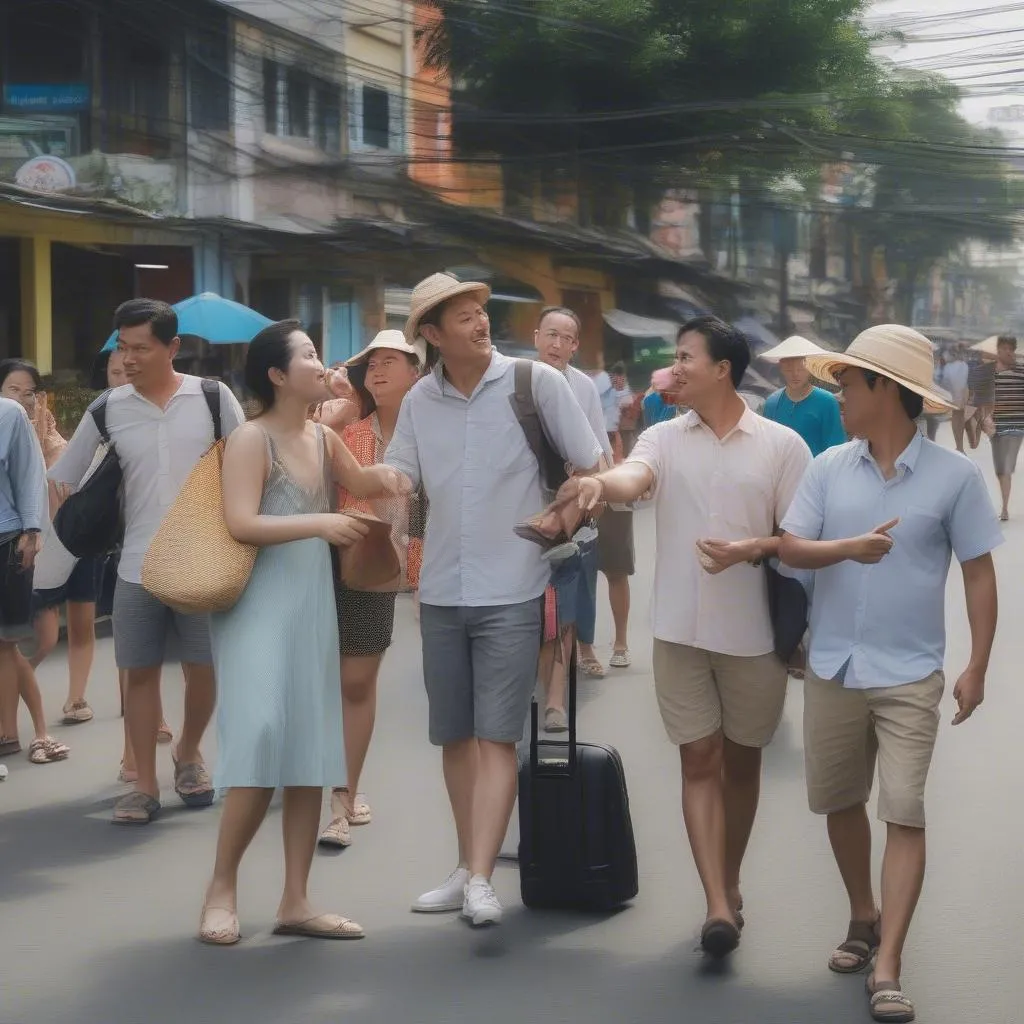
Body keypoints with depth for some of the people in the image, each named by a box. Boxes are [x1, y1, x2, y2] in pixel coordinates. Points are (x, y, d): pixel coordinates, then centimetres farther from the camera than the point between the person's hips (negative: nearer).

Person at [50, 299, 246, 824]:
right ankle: (145, 785, 13)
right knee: (141, 672, 4)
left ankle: (189, 754, 31)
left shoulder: (213, 397, -4)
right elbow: (63, 478, 6)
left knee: (204, 668, 4)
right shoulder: (108, 409, -1)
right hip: (138, 566, 1)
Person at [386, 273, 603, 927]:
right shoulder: (419, 402, 5)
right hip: (441, 594, 4)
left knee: (495, 738, -8)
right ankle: (468, 869, 21)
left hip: (512, 593, -4)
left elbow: (593, 469, -1)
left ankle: (481, 881, -11)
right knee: (453, 737, 10)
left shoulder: (535, 382, -6)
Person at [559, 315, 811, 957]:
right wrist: (601, 482, -42)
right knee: (700, 761, -3)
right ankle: (719, 906, -6)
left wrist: (750, 549, -20)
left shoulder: (782, 445, -2)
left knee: (741, 762, 13)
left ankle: (730, 884, 31)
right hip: (681, 631, 1)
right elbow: (633, 479, -19)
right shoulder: (665, 439, 3)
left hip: (754, 633, -1)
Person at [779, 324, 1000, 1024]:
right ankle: (864, 917, 36)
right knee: (840, 802, 14)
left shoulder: (954, 475, -6)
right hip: (833, 669, 4)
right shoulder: (830, 468, 2)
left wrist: (977, 667, -6)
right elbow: (790, 549, -3)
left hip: (910, 676, -4)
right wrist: (848, 547, -24)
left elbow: (979, 573, -2)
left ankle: (888, 968, -8)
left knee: (905, 813, -9)